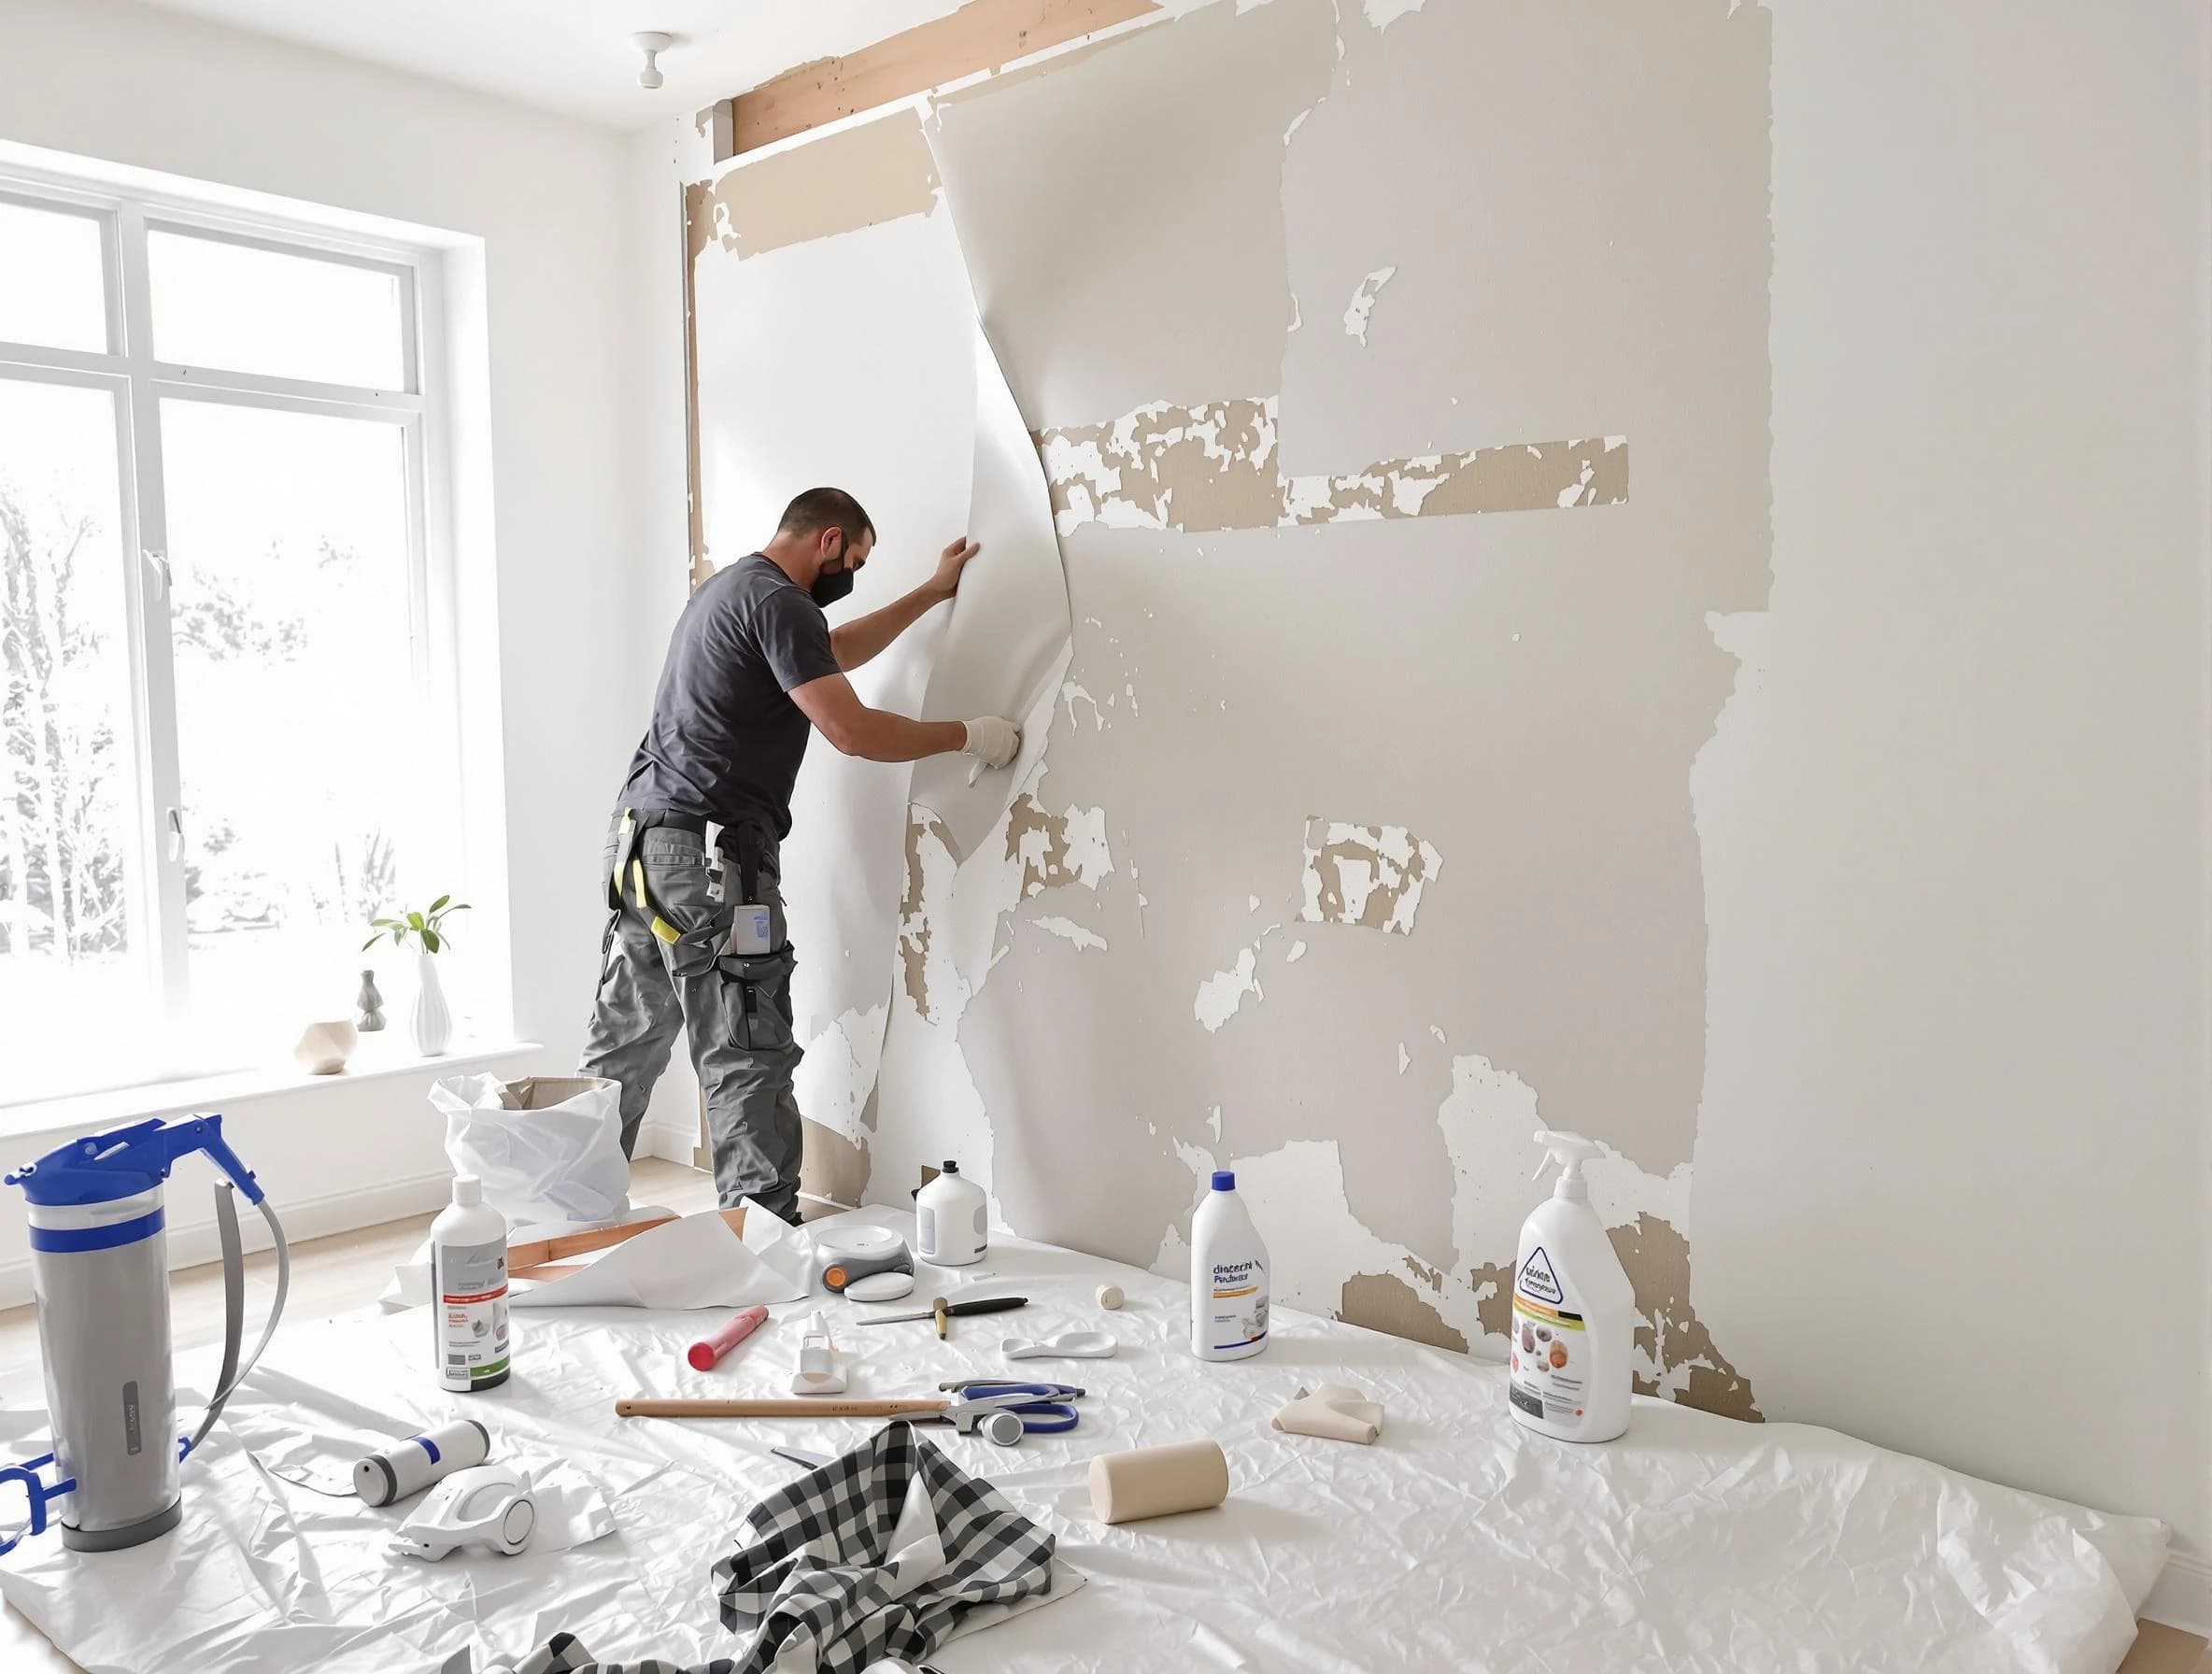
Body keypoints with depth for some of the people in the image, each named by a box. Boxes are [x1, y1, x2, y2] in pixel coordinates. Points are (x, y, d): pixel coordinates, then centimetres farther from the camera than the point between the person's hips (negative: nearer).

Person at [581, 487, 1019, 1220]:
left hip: (642, 837, 10)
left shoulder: (726, 587, 21)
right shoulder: (777, 602, -11)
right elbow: (852, 729, -18)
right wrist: (969, 735, -6)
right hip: (708, 853, -10)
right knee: (748, 1062, -7)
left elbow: (837, 650, 34)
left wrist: (934, 592, 38)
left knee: (625, 1046, 16)